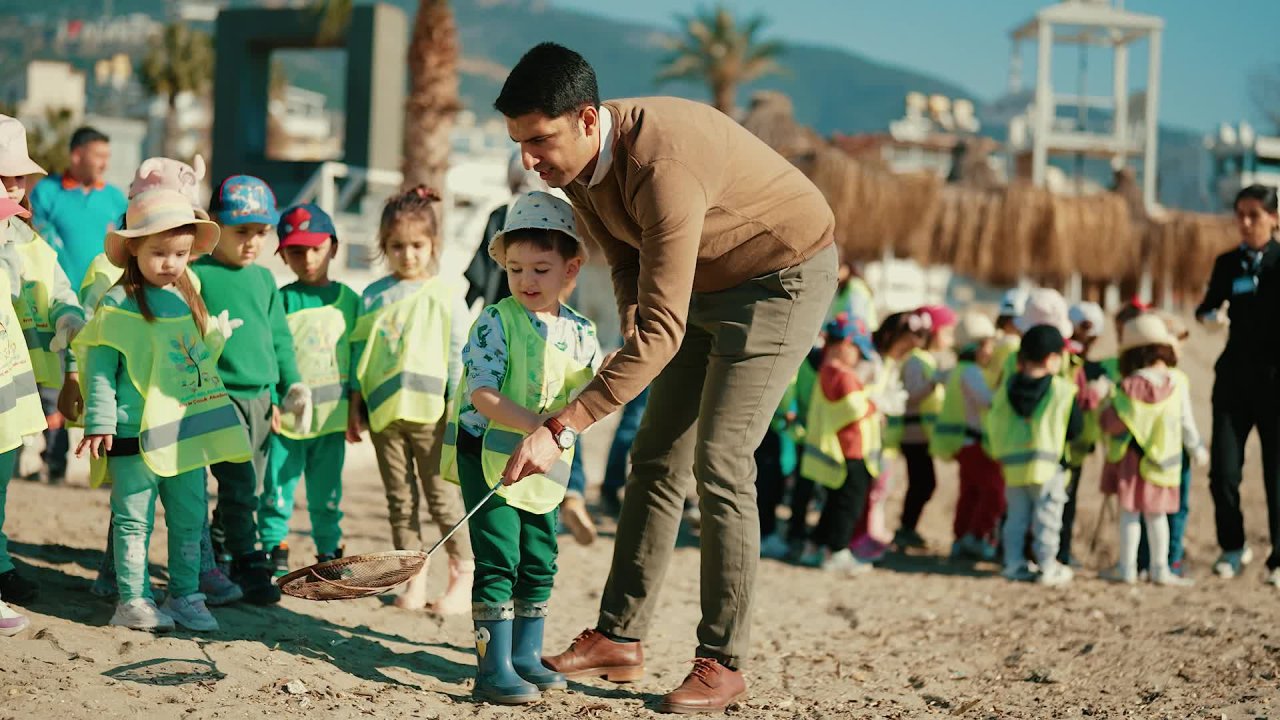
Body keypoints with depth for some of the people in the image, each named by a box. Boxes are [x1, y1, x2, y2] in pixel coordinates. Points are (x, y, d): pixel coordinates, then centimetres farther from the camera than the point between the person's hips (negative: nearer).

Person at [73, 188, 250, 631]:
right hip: (135, 435, -6)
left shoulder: (189, 299, 11)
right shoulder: (118, 306, -9)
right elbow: (99, 367, -10)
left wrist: (219, 333, 11)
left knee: (189, 519, 11)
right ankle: (133, 599, 10)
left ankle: (185, 596, 22)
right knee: (135, 520, 1)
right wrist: (99, 422, -13)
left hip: (188, 432, 6)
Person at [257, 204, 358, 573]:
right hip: (286, 417, -2)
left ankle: (329, 550, 21)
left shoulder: (348, 301, 6)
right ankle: (275, 549, 12)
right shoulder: (281, 300, -2)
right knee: (278, 486, 2)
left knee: (327, 490, 10)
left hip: (331, 417, 2)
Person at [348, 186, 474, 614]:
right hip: (382, 412, 4)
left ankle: (463, 575, 8)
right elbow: (360, 351, 13)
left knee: (442, 498, -1)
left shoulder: (446, 295, -1)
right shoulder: (373, 296, 9)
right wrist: (355, 406, 9)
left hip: (429, 413, -4)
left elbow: (459, 356, -1)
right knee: (400, 500, 8)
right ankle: (414, 578, 15)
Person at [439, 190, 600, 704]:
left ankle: (526, 656, 25)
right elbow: (483, 396, -21)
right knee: (498, 559, -9)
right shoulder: (495, 323, -13)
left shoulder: (581, 333, 3)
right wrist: (535, 424, -31)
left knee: (540, 560, 12)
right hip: (487, 454, -6)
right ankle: (493, 667, -5)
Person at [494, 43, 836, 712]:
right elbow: (628, 262, 8)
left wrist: (561, 429, -43)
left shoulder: (662, 166, -38)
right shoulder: (575, 163, -10)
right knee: (656, 458, 5)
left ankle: (723, 661, -6)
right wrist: (631, 336, -12)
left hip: (784, 276, -8)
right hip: (705, 284, 9)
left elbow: (662, 331, -41)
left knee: (718, 463, -14)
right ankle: (619, 636, 10)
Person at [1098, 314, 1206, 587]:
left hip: (1130, 459, -2)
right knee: (1156, 514, 12)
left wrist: (1104, 412, 6)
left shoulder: (1129, 386, -12)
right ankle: (1160, 568, 15)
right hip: (1162, 459, 2)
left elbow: (1114, 424, -14)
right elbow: (1187, 423, 2)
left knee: (1129, 513, 6)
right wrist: (1197, 449, 16)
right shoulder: (1177, 382, -4)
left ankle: (1127, 567, 10)